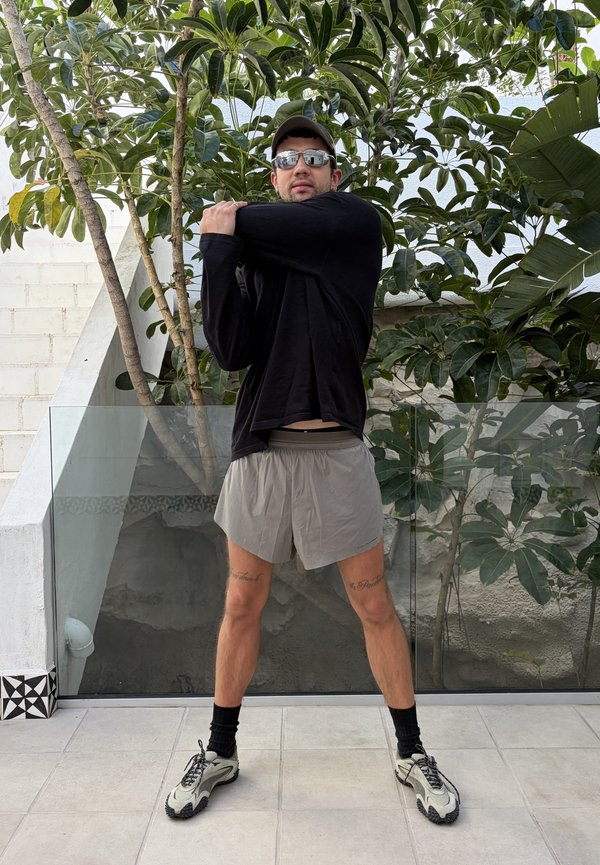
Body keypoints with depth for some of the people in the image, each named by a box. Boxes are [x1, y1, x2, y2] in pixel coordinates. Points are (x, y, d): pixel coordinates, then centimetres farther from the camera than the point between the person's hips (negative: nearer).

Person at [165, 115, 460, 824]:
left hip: (337, 452, -2)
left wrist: (233, 219, 5)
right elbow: (230, 351, -5)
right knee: (242, 607, 11)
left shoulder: (357, 222, 5)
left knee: (375, 607, 7)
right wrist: (219, 243, -11)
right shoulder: (252, 254, 10)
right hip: (260, 450, 3)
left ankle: (412, 754, 27)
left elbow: (294, 228, -14)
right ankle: (219, 753, 30)